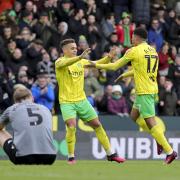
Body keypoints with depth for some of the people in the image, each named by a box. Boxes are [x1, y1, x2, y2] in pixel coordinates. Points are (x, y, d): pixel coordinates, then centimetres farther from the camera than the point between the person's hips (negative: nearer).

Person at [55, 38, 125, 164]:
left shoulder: (81, 62, 9)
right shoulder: (60, 62, -8)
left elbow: (97, 64, 12)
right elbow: (64, 63, -31)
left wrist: (108, 57, -8)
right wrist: (80, 57, -47)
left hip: (81, 100, 5)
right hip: (67, 102, -5)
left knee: (97, 125, 6)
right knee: (71, 126, -23)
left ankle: (110, 154, 15)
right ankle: (71, 157, -7)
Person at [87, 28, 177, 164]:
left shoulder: (133, 51, -10)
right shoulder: (153, 51, 11)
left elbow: (115, 66, -2)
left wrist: (96, 65, 11)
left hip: (144, 91, -8)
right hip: (153, 89, 8)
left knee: (150, 121, -9)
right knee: (134, 116, 19)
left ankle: (170, 151, -13)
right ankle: (158, 139, 15)